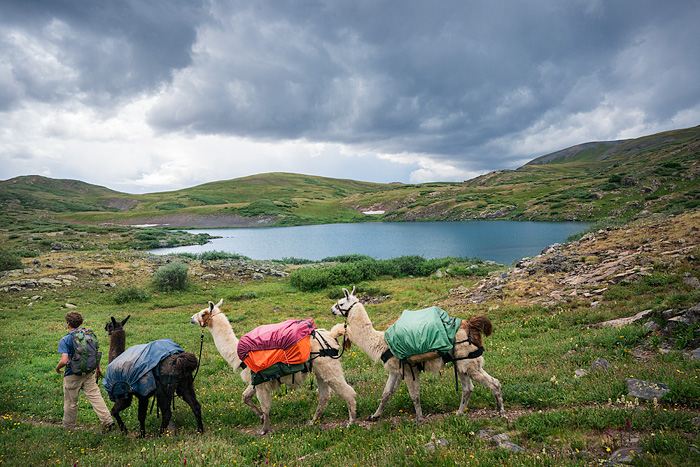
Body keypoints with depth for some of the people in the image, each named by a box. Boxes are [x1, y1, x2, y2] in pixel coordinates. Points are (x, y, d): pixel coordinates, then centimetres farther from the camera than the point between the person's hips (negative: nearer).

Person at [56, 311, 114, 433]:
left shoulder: (65, 340, -13)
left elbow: (64, 360, -20)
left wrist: (57, 368, 2)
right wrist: (98, 368, 19)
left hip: (72, 376, -4)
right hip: (89, 373, 4)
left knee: (70, 402, 13)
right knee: (95, 397, 2)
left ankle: (68, 426, 29)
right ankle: (107, 420, -9)